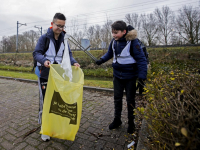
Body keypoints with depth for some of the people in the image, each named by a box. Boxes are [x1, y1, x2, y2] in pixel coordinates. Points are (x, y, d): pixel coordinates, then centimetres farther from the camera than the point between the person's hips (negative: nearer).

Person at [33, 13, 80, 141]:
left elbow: (68, 54, 3)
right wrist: (44, 60, -32)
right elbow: (36, 53, -11)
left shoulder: (63, 40, 5)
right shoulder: (45, 38, -7)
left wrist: (74, 62, -17)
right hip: (45, 75, -4)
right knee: (45, 100, 1)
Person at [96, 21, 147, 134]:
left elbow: (141, 59, -17)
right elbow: (110, 53, 17)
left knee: (130, 100, 10)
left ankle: (131, 123, 31)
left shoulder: (133, 42, -18)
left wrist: (142, 77, -24)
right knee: (117, 98, 14)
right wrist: (102, 60, 1)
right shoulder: (114, 41, -1)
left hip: (130, 76, -5)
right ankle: (117, 120, 34)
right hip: (117, 75, 5)